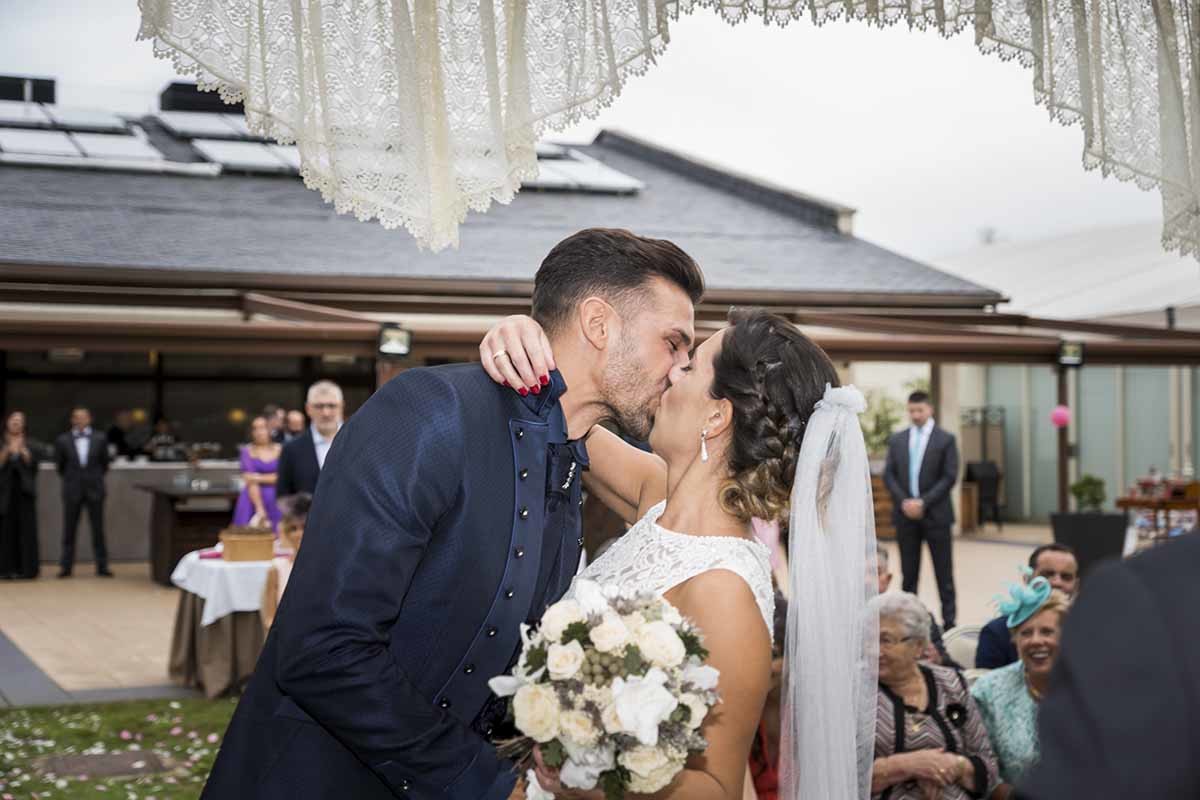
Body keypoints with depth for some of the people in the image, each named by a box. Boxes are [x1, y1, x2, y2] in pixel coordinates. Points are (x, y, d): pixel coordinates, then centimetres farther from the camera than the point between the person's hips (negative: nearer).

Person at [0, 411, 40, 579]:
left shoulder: (30, 444, 9)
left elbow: (32, 462, -7)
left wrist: (22, 449, -23)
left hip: (24, 489, 0)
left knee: (26, 529, -3)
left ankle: (26, 568, -1)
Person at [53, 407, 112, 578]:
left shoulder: (100, 439, 2)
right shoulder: (63, 440, 1)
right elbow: (59, 464, 10)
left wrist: (96, 478, 11)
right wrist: (69, 479, 11)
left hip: (94, 490, 0)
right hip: (72, 491, 0)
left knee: (98, 530, 3)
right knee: (69, 530, 4)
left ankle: (102, 567, 8)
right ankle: (66, 567, 9)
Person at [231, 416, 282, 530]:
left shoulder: (279, 450, 5)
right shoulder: (248, 451, 2)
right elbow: (250, 482, -6)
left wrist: (260, 478, -8)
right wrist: (259, 509, -14)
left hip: (274, 501, 1)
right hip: (253, 499, -1)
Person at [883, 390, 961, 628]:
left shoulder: (946, 439, -1)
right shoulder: (897, 440, 9)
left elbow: (949, 477, -6)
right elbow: (889, 475, 6)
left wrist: (923, 503, -14)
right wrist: (904, 502, -8)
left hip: (935, 514, -3)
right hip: (905, 513, 3)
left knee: (943, 571, 1)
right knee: (909, 572, 6)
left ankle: (948, 620, 5)